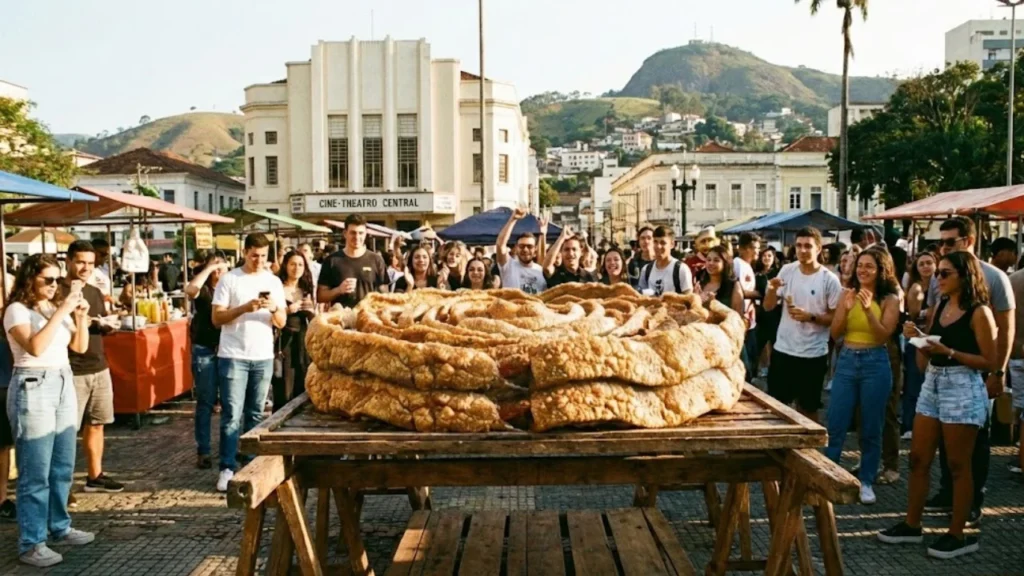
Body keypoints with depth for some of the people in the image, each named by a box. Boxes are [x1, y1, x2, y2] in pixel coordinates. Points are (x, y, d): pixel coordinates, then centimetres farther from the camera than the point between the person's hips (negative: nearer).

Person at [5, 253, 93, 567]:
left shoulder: (58, 307, 11)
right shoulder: (17, 310, -8)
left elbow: (80, 347, 9)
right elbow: (35, 347, -23)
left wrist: (81, 317, -6)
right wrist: (61, 312, -23)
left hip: (63, 385, 7)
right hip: (33, 389, -7)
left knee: (63, 466, 14)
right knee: (35, 472, -4)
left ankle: (60, 527, 27)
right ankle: (31, 544, 3)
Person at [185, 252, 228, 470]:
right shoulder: (204, 290, -2)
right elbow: (190, 289, -26)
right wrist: (208, 269, -19)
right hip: (205, 350, -3)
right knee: (206, 401, 2)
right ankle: (203, 451, 9)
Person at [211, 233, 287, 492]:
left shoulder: (273, 282, 8)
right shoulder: (229, 279, -1)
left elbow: (282, 323, 6)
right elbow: (217, 318, -6)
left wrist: (274, 309, -15)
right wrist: (244, 308, -20)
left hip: (263, 357, 3)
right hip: (233, 356, -3)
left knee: (255, 414, 10)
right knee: (232, 415, -4)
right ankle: (227, 468, 2)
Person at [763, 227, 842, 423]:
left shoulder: (829, 280, -9)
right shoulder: (787, 271, 1)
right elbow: (768, 307, 2)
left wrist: (811, 317, -21)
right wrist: (772, 289, -18)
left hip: (813, 354, -3)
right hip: (783, 349, 3)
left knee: (808, 408, 11)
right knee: (775, 403, 12)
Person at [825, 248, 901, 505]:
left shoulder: (890, 299, -2)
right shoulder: (847, 294, 4)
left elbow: (884, 335, -12)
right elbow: (835, 333, 1)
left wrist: (868, 309, -23)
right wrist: (846, 309, -15)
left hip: (875, 364, -2)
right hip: (846, 361, 2)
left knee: (871, 428, 7)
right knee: (835, 425, 4)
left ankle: (866, 482, 19)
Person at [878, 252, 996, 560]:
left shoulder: (979, 312, -9)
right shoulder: (939, 307, 11)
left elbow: (990, 362, -13)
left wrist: (949, 352, -19)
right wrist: (917, 338, -3)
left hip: (963, 388, -7)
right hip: (932, 384, 7)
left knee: (958, 465, 2)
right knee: (918, 459, 9)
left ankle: (958, 535, 13)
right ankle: (912, 525, 20)